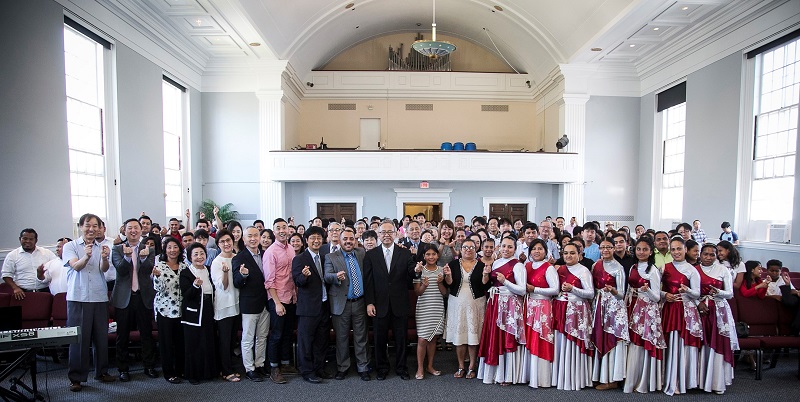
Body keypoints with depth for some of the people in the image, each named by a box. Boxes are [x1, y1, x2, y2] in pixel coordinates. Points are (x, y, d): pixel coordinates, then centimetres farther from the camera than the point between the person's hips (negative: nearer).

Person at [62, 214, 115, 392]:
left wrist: (105, 258, -28)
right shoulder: (70, 246, 1)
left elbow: (104, 269, -6)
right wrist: (86, 256, -36)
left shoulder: (103, 247, 9)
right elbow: (76, 266, -14)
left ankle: (102, 371, 21)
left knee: (101, 335, 9)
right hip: (78, 297, -3)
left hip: (100, 297, 3)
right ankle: (76, 377, 10)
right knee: (78, 337, 0)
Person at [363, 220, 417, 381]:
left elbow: (410, 274, -4)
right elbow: (368, 281, -1)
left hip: (400, 305, 0)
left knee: (401, 339, 12)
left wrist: (416, 270, -27)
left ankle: (401, 368, 30)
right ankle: (382, 369, 30)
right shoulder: (371, 255, 1)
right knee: (380, 339, 11)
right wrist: (369, 303, -6)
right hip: (379, 305, 0)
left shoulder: (405, 253, 1)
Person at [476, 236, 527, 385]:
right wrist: (486, 275, 1)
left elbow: (522, 290, -13)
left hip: (510, 305, -6)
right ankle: (493, 372, 22)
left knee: (507, 339, -1)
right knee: (492, 337, 9)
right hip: (494, 304, 6)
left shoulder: (518, 265, -7)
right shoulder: (495, 263, 11)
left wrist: (505, 281, -22)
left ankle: (507, 375, 11)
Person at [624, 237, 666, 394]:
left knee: (642, 345, -2)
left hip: (647, 310, -6)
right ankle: (630, 381, 18)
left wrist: (646, 290, -29)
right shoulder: (633, 268, 11)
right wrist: (627, 308, 14)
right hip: (633, 309, 6)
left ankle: (643, 383, 10)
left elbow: (657, 297, -10)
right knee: (632, 344, 7)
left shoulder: (653, 271, -8)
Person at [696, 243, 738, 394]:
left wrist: (718, 292, -16)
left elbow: (730, 294, 3)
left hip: (719, 311, 0)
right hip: (700, 310, 0)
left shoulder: (723, 270, 4)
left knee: (718, 345, -3)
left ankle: (718, 382, 7)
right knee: (702, 345, 1)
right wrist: (698, 302, -10)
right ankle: (701, 380, 9)